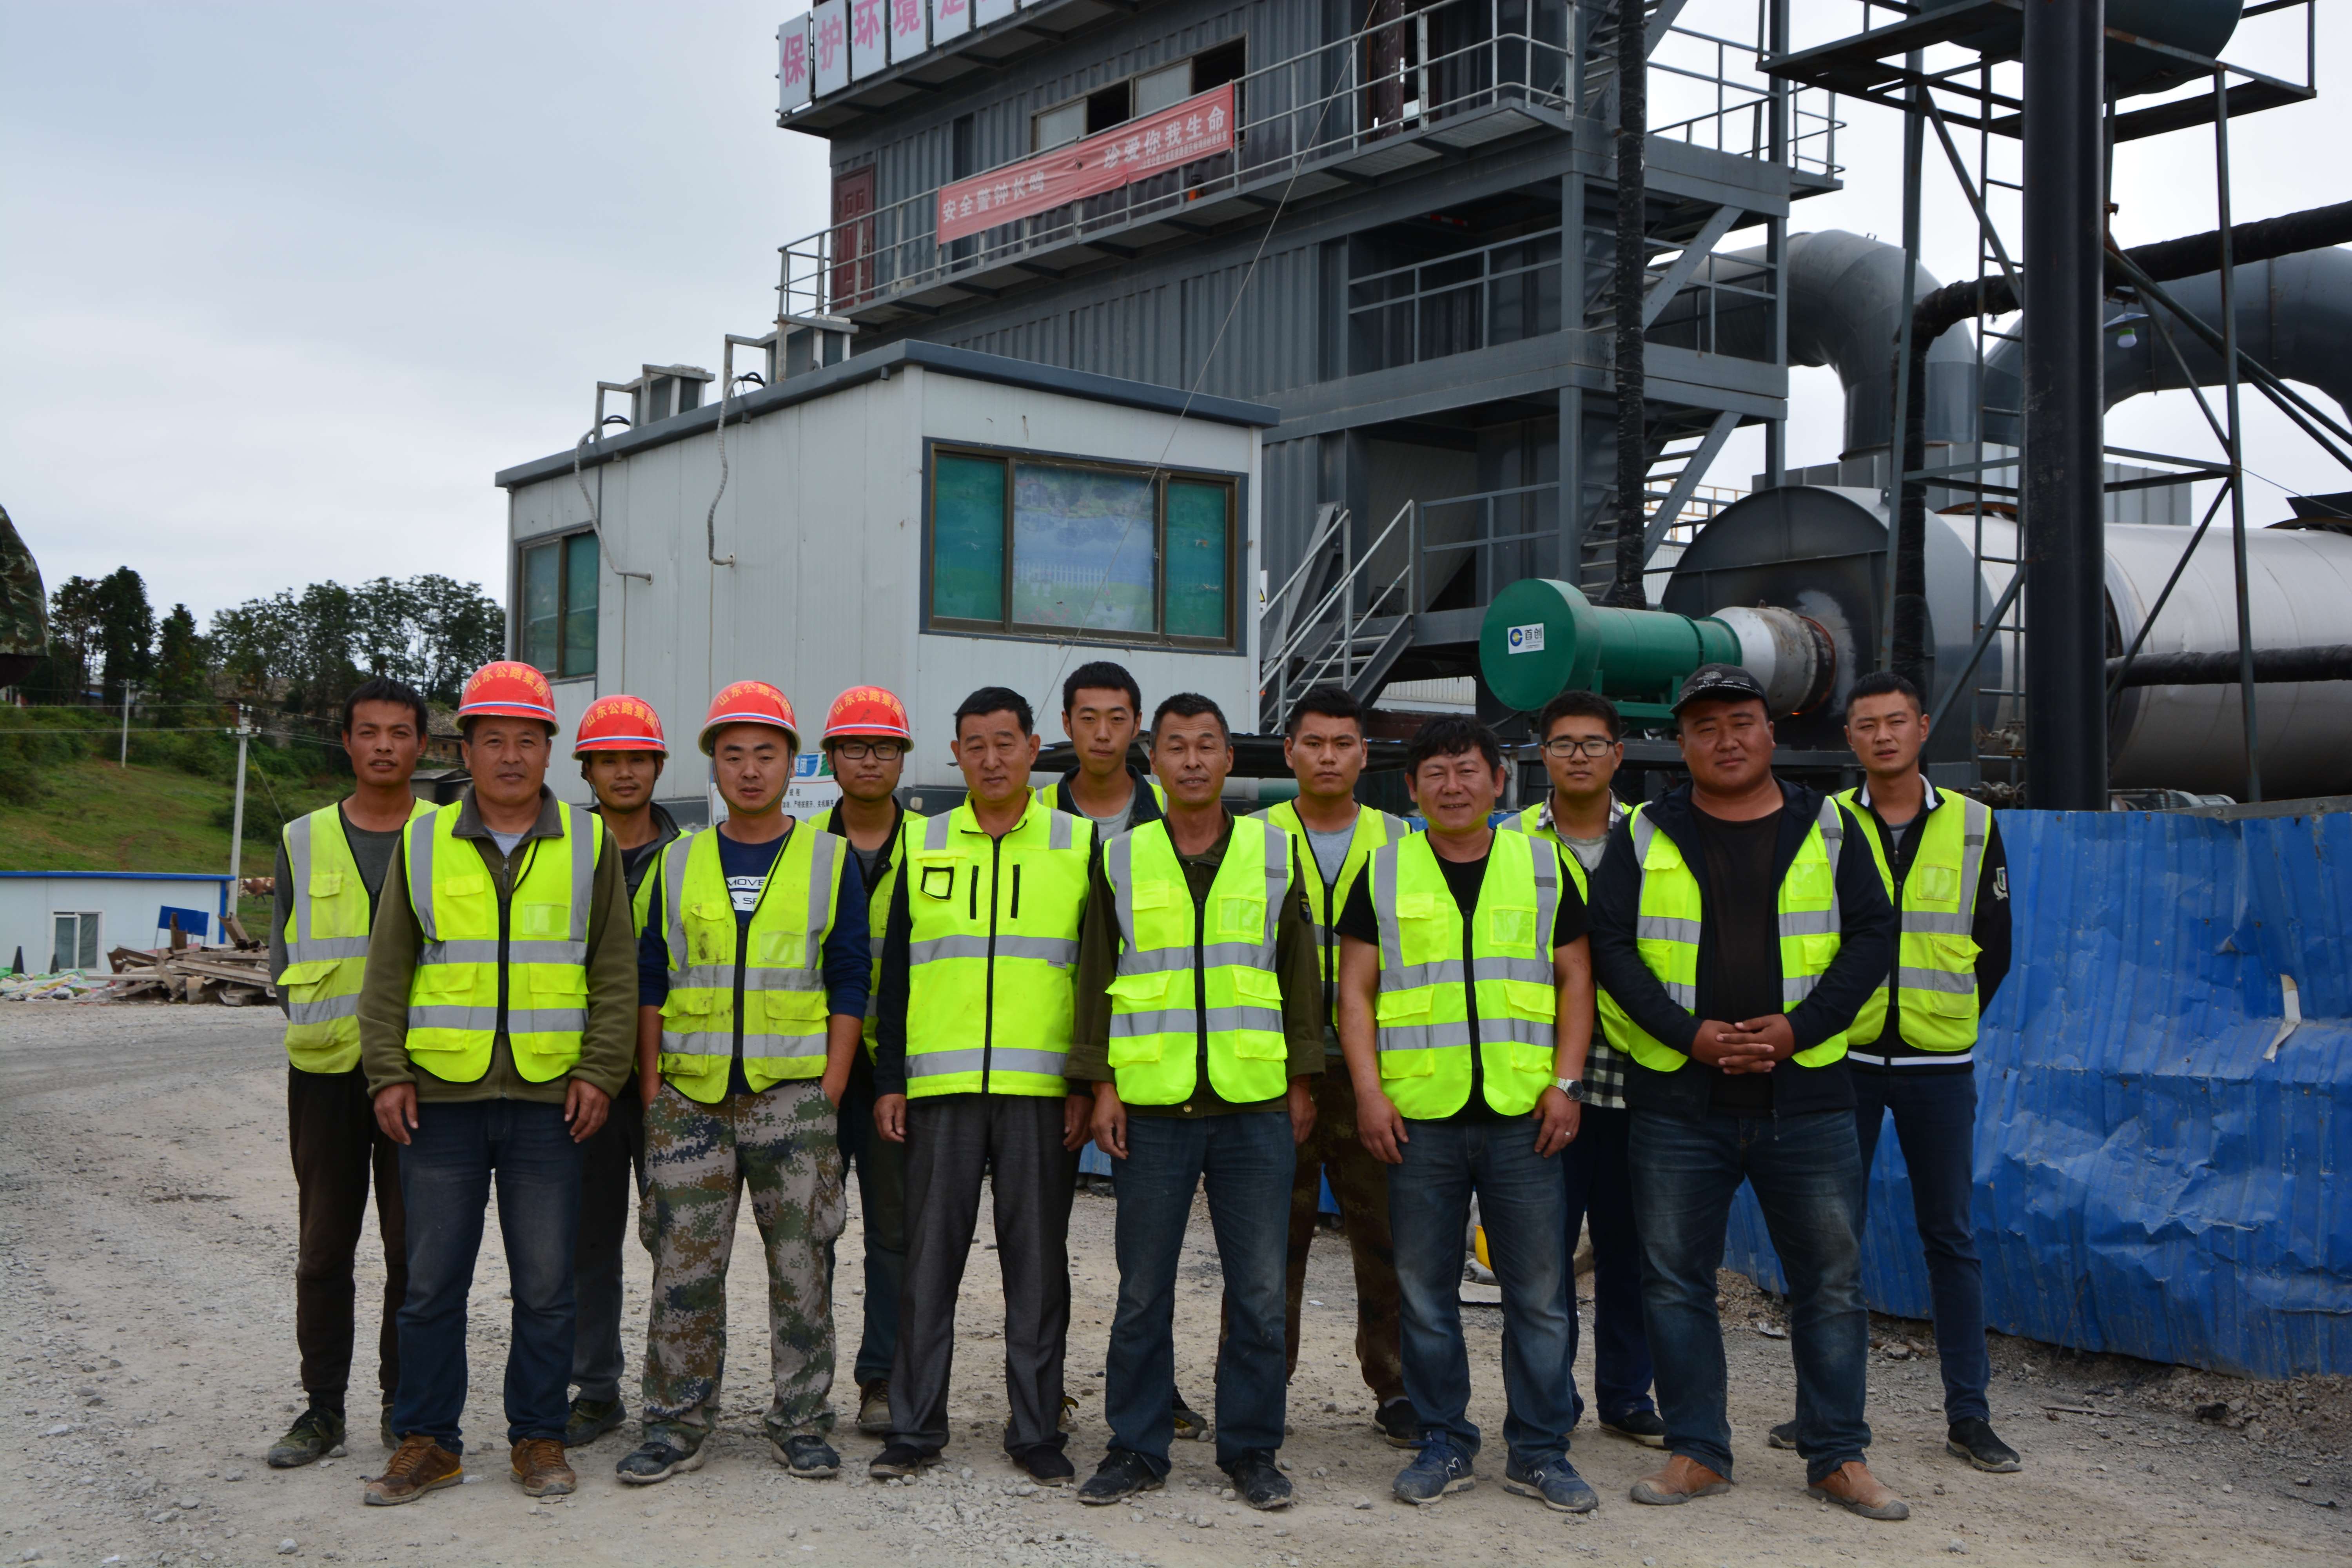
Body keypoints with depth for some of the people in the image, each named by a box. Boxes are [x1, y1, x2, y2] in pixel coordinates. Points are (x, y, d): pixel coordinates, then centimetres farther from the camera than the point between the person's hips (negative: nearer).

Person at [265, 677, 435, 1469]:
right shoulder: (303, 841, 9)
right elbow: (283, 955, 11)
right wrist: (326, 1021, -1)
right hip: (325, 1070, 2)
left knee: (413, 1247, 3)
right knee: (323, 1246, 6)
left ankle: (405, 1405, 14)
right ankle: (323, 1407, 17)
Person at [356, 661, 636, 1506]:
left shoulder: (588, 843, 6)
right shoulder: (423, 842, 7)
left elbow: (614, 971, 6)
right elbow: (388, 970, 8)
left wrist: (599, 1071, -3)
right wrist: (387, 1074, -1)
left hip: (548, 1097, 0)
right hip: (441, 1095, 1)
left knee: (546, 1285, 5)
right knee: (432, 1280, 6)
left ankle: (538, 1437, 17)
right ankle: (427, 1440, 18)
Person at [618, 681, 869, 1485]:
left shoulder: (830, 859, 4)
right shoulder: (678, 863, 9)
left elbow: (849, 985, 2)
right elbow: (650, 983, 10)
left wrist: (831, 1090, -6)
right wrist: (651, 1088, 2)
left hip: (794, 1094, -1)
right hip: (690, 1098, 1)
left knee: (801, 1267, 3)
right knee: (684, 1267, 3)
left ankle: (801, 1423, 16)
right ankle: (678, 1424, 15)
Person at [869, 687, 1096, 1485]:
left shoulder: (1080, 844, 5)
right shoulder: (925, 846, 11)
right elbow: (895, 973, 11)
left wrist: (1091, 1081, -3)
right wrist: (888, 1081, 4)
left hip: (1043, 1088, -1)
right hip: (941, 1087, 2)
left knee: (1037, 1261, 4)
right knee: (929, 1259, 4)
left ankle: (1037, 1431, 14)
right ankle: (915, 1428, 15)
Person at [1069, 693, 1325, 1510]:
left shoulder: (1275, 851, 7)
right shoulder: (1121, 859, 6)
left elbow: (1300, 972, 9)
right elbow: (1095, 977, 7)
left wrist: (1301, 1081, 5)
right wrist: (1102, 1085, 0)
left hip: (1254, 1104, 0)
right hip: (1151, 1105, 0)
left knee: (1260, 1290, 4)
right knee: (1143, 1290, 6)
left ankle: (1251, 1450, 17)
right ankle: (1137, 1448, 18)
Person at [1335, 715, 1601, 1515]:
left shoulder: (1544, 865, 8)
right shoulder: (1383, 872, 7)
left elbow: (1576, 980, 9)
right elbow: (1355, 990, 6)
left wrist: (1565, 1082, -2)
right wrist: (1370, 1091, -5)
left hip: (1523, 1114, 0)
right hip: (1419, 1116, 0)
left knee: (1540, 1292, 3)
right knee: (1426, 1293, 6)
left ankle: (1539, 1451, 15)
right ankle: (1444, 1445, 19)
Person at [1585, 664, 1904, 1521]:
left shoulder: (1827, 828, 6)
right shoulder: (1644, 836, 5)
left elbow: (1871, 934, 2)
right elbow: (1611, 946, 0)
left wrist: (1797, 1027, -11)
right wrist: (1690, 1033, -12)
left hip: (1804, 1095, 0)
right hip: (1678, 1099, 0)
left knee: (1831, 1279, 5)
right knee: (1675, 1279, 5)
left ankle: (1838, 1456, 18)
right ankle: (1698, 1451, 19)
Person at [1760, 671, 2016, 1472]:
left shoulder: (1973, 826, 5)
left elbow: (1992, 947, 10)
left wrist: (1943, 1019, 6)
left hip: (1939, 1066, 1)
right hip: (1845, 1060, 0)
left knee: (1952, 1235, 5)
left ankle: (1969, 1413, 14)